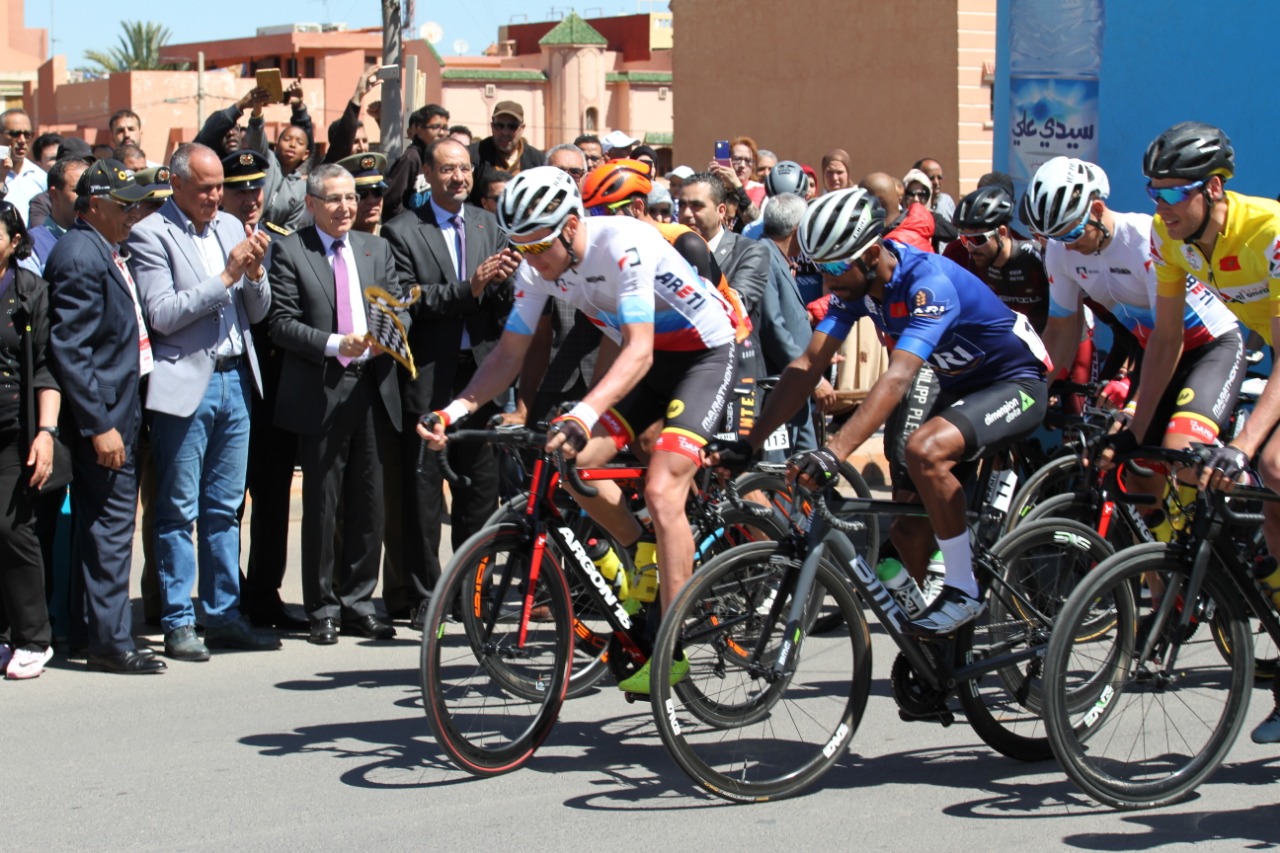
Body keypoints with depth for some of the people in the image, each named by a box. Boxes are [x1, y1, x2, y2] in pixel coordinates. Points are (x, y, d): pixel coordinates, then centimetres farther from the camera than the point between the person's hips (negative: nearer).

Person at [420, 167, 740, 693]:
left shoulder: (623, 245, -31)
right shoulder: (538, 266, -9)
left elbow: (639, 353, -38)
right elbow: (509, 354, -4)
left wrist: (582, 416, -52)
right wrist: (455, 409, -20)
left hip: (705, 354, -7)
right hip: (651, 359, 7)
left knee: (661, 489, -21)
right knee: (574, 462, -9)